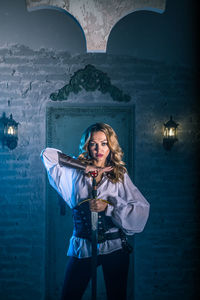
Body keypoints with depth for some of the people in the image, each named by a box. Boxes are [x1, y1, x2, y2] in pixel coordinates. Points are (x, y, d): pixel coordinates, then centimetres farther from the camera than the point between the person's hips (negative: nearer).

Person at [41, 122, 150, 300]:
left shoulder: (120, 176, 1)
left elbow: (142, 209, -6)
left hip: (114, 247, 0)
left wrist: (108, 206, -19)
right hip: (82, 248, 0)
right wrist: (86, 167, -11)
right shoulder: (76, 173, 3)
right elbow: (47, 154, -7)